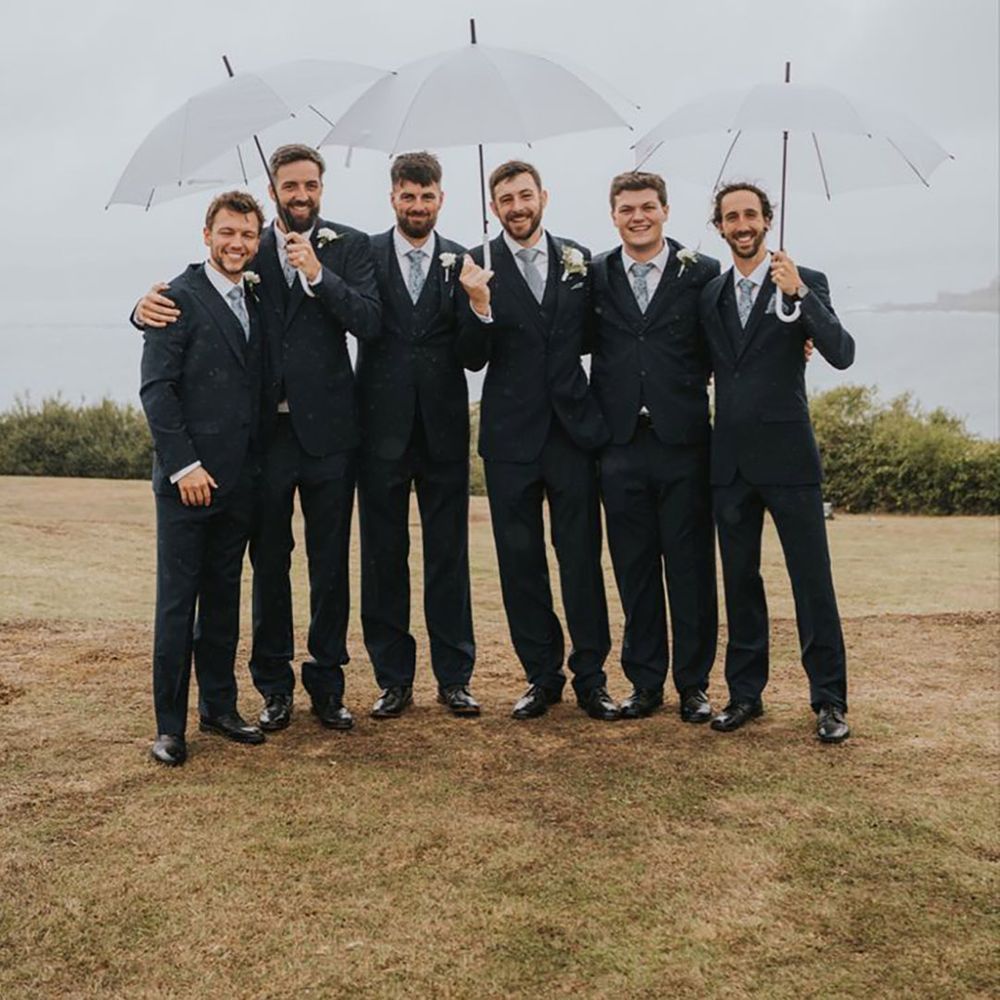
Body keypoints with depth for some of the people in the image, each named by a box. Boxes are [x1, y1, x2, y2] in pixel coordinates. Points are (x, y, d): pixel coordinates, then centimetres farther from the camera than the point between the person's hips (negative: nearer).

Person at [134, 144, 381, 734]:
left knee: (330, 563, 7)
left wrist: (318, 274, -19)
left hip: (327, 428, -1)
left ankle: (327, 683, 19)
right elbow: (191, 294, 6)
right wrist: (150, 304, -15)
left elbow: (370, 322, -9)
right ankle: (275, 686, 21)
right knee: (269, 561, 8)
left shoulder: (349, 247, 3)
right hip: (265, 429, 1)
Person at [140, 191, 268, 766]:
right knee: (178, 600, -1)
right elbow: (156, 388, -11)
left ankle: (219, 708, 23)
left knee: (224, 598, 13)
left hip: (239, 480, 7)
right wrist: (183, 465, -16)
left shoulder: (256, 302, 14)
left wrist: (258, 464, 8)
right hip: (188, 478, -6)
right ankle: (170, 725, 7)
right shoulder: (180, 298, -6)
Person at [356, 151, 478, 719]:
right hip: (383, 427, 0)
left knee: (449, 554, 7)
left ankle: (454, 676, 18)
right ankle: (394, 679, 19)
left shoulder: (462, 262, 5)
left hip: (443, 427, 1)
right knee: (383, 555, 7)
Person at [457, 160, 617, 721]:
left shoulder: (579, 260, 6)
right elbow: (473, 360, -6)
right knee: (521, 560, 7)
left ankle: (591, 677, 14)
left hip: (574, 428, 1)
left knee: (582, 557, 3)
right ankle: (542, 676, 20)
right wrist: (479, 305, -22)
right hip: (511, 436, -1)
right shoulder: (477, 266, -1)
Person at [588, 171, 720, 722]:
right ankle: (645, 682, 20)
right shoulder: (593, 275, 8)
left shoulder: (702, 273, 2)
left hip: (682, 443, -2)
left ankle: (693, 683, 17)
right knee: (634, 568, 9)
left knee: (690, 567, 4)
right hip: (621, 445, 2)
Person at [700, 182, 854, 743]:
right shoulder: (710, 295, 11)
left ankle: (829, 701, 7)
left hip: (786, 455, -4)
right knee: (740, 580, 11)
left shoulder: (805, 282, -2)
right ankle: (746, 693, 21)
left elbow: (842, 354, -14)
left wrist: (799, 295, -25)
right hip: (730, 459, 4)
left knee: (812, 580, -2)